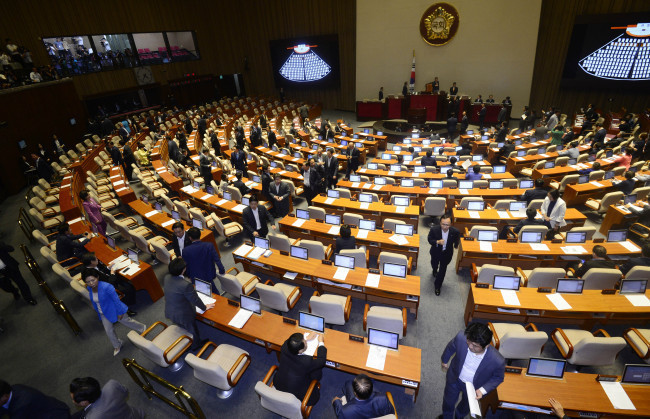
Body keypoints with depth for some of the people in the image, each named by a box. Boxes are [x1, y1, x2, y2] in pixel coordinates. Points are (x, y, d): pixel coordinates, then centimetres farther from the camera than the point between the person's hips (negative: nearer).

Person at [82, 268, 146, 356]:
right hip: (103, 314, 6)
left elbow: (116, 299, -25)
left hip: (114, 310, -6)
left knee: (127, 322, 16)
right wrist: (97, 311, 18)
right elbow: (93, 301, 6)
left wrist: (120, 312, -17)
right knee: (109, 332, 18)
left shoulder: (106, 287, -36)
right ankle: (117, 346, 44)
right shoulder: (89, 288, -15)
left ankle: (143, 328, 45)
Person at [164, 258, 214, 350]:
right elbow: (195, 300, -22)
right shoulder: (186, 285, -39)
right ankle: (196, 344, 50)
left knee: (182, 328, 34)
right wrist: (204, 307, -5)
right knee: (192, 329, 24)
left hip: (169, 312, 6)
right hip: (184, 315, -6)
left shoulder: (167, 278, -18)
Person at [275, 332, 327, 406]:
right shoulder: (306, 362, -36)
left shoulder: (284, 348, -25)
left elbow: (288, 342, 2)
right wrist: (321, 342, -3)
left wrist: (306, 338, 3)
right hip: (296, 395, -5)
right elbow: (321, 360, -14)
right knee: (318, 371, 5)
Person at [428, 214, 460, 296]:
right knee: (434, 264, 30)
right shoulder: (434, 229, -32)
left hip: (447, 253, -1)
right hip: (436, 252, 1)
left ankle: (437, 286, 33)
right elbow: (429, 239, -17)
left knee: (442, 270, 10)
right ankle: (434, 271, 68)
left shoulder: (455, 232, -28)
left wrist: (456, 245, 15)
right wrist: (437, 242, -36)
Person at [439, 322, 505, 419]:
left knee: (466, 405, 33)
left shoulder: (497, 361, -39)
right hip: (454, 378, 1)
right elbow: (450, 347, -11)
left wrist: (483, 390, -24)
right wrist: (444, 360, 7)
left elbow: (498, 378, -14)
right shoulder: (461, 337, -37)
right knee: (448, 400, 29)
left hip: (474, 387, 0)